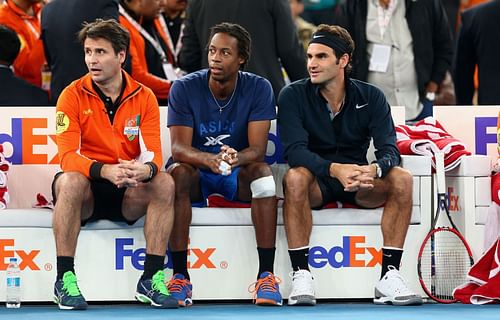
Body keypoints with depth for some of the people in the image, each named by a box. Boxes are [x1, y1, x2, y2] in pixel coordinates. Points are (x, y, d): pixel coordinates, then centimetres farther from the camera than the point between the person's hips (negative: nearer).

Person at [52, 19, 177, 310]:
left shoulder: (144, 97, 0)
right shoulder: (73, 95, -7)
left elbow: (153, 153, -8)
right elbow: (68, 156, -16)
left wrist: (145, 170, -34)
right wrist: (106, 171, -36)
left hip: (129, 192, 2)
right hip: (87, 189, -2)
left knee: (165, 183, -26)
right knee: (70, 181, -35)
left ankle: (152, 278, -22)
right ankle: (65, 279, -30)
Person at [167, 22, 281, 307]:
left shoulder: (258, 88, -10)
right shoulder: (185, 88, -12)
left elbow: (258, 149, -18)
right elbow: (179, 147, -20)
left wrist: (236, 158, -43)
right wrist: (210, 160, -43)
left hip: (238, 175, 1)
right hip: (197, 175, 0)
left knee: (262, 171, -33)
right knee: (177, 173, -35)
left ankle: (267, 274, -33)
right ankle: (180, 276, -32)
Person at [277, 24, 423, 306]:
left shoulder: (371, 97, -3)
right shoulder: (293, 96, -7)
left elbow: (389, 149, -13)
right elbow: (294, 150, -20)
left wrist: (375, 169, -39)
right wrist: (335, 169, -39)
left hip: (359, 182, 2)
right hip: (315, 182, -2)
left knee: (401, 179, -27)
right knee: (295, 177, -36)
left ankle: (390, 275, -25)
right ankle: (301, 275, -33)